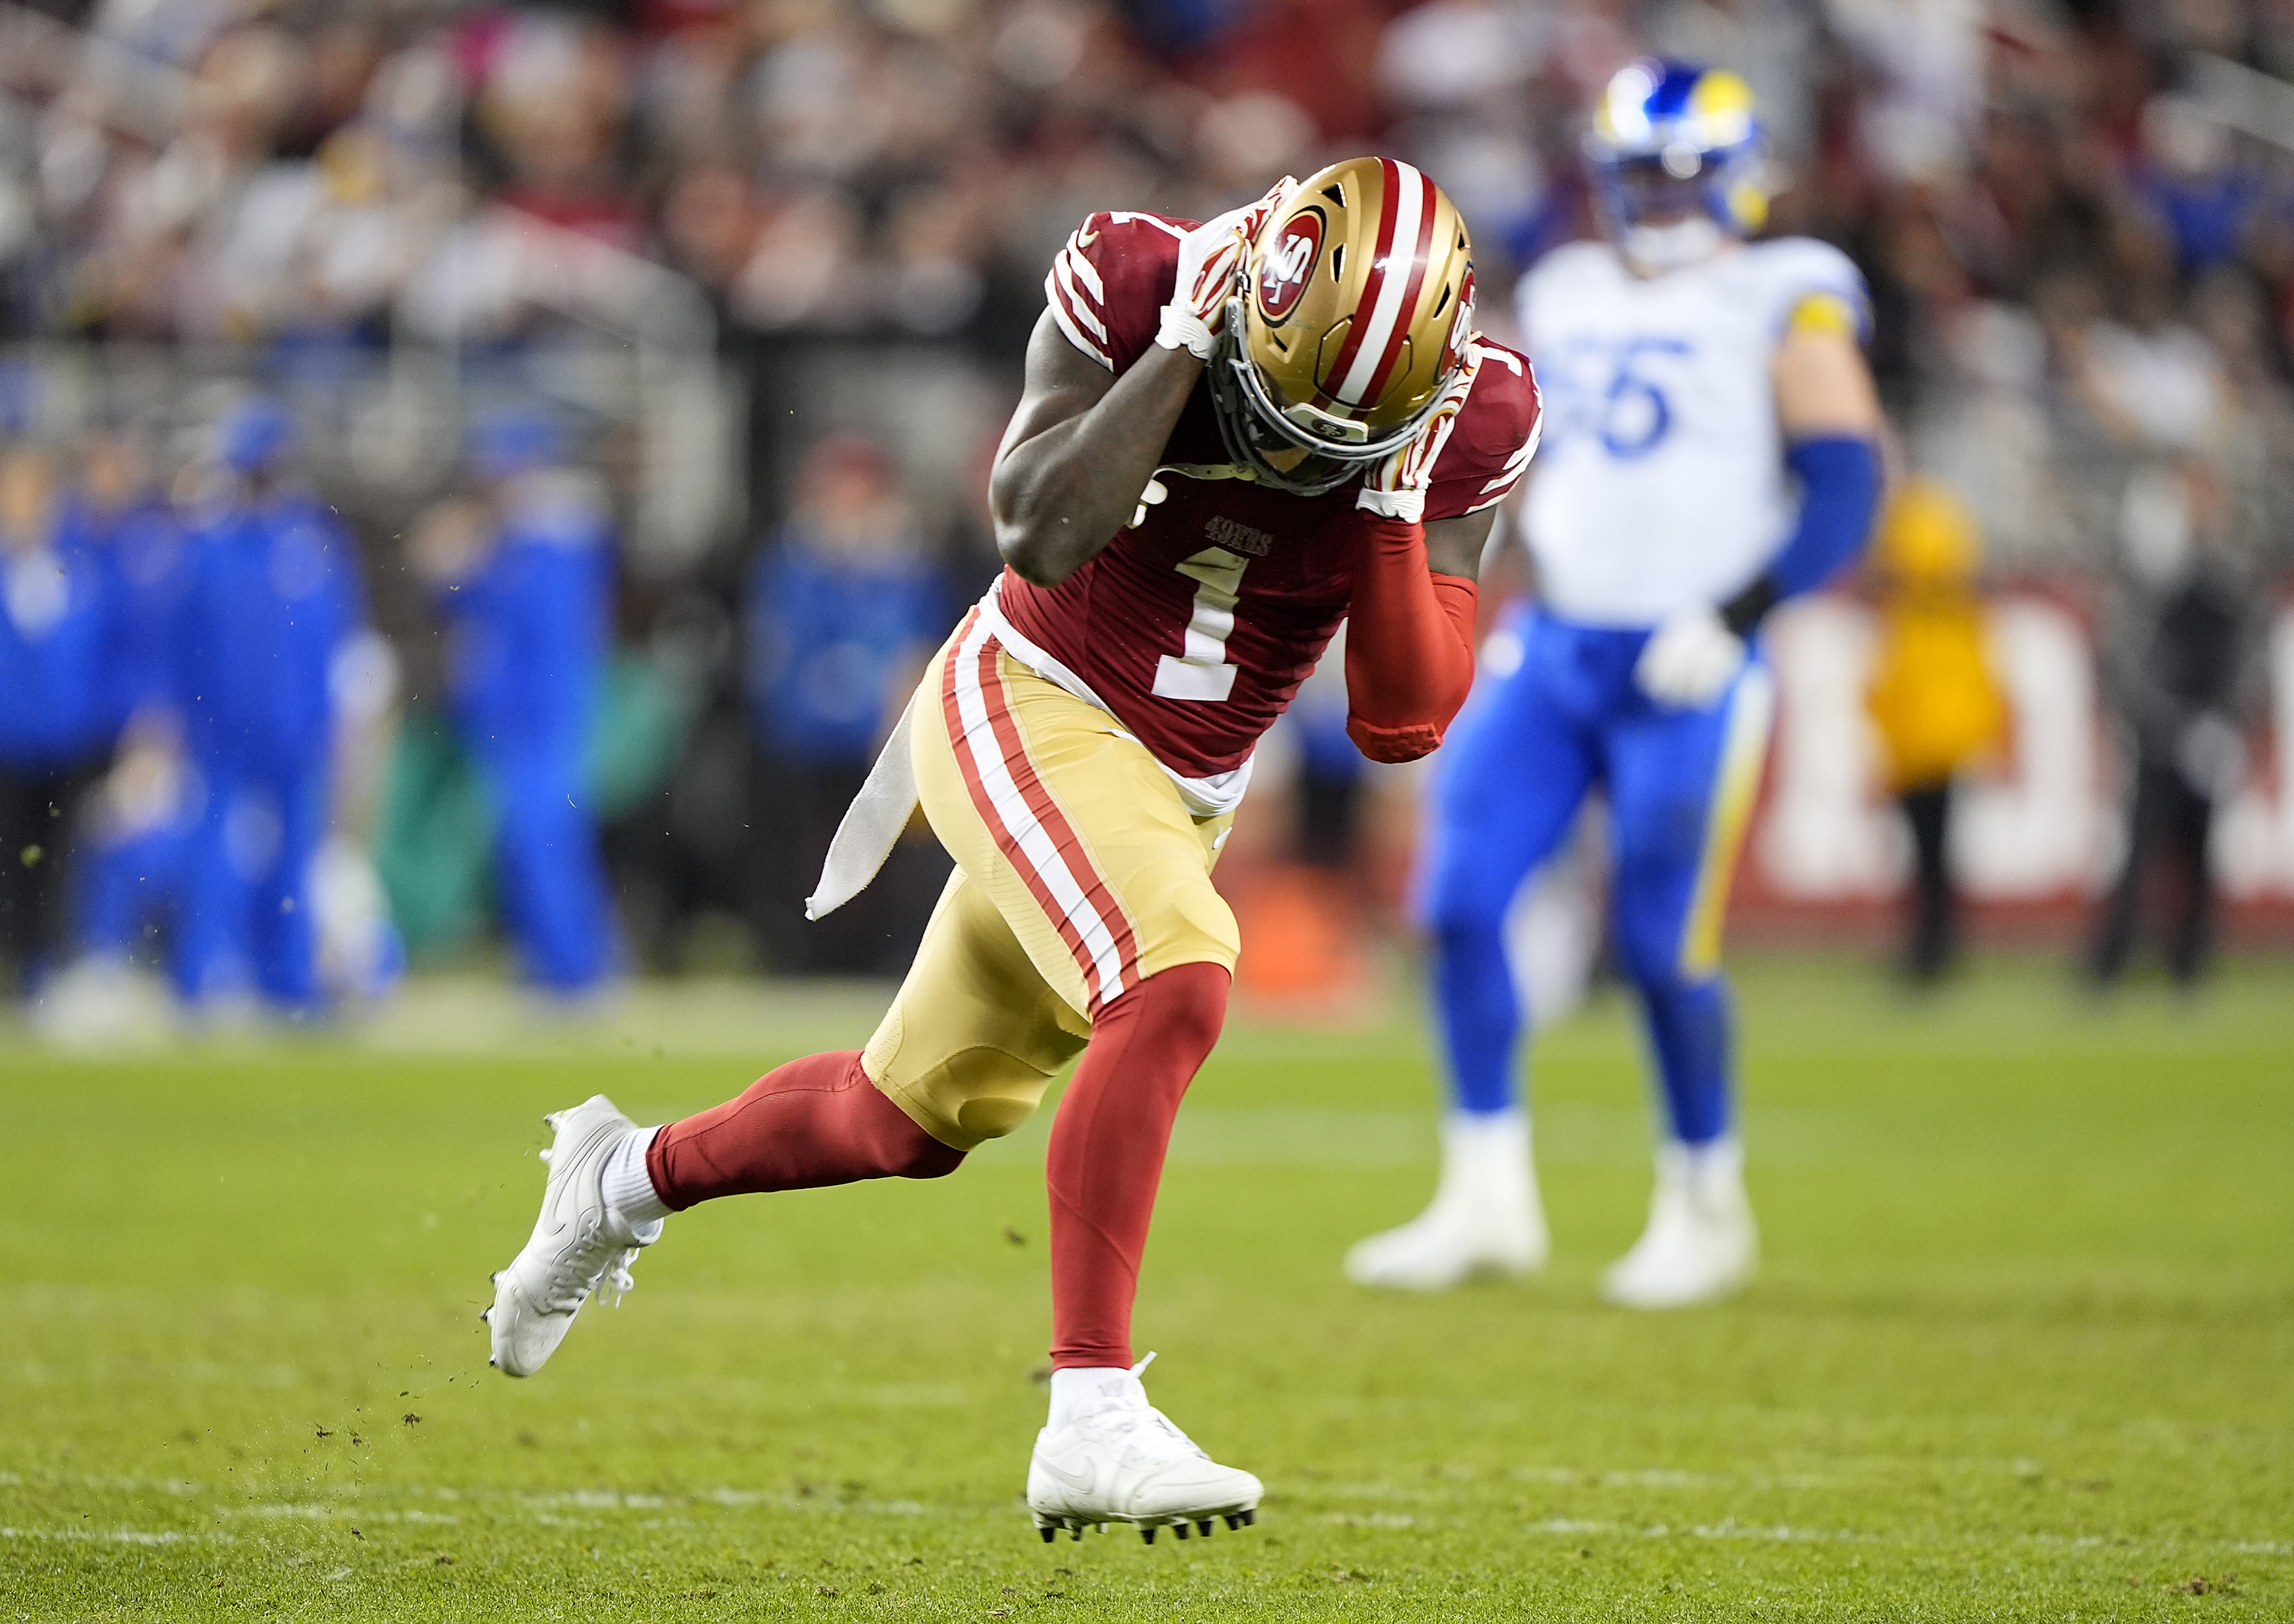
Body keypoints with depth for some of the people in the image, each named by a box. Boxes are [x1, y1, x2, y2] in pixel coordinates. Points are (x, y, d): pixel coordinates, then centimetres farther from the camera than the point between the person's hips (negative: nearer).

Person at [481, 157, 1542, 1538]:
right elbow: (1043, 536, -27)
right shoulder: (1141, 284, -18)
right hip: (1032, 708, -5)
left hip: (1179, 796, 5)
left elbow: (1405, 722, -12)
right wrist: (1183, 350, -28)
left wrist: (1391, 499, -23)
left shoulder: (1464, 427, -12)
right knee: (1175, 982, -31)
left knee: (918, 1117, 17)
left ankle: (630, 1178, 44)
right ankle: (1094, 1417, -30)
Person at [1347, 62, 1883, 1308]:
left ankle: (1705, 1206, 14)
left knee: (1660, 945, -6)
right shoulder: (1570, 297, 15)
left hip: (1687, 670, -5)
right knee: (1461, 901, -7)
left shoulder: (1783, 306, -3)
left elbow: (1843, 494, -9)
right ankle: (1489, 1196, 1)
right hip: (1553, 648, 5)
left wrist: (1734, 615, -17)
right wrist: (1546, 563, 15)